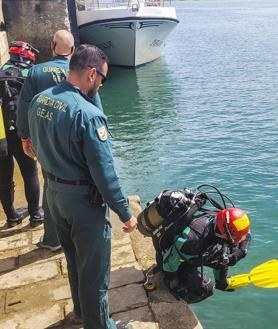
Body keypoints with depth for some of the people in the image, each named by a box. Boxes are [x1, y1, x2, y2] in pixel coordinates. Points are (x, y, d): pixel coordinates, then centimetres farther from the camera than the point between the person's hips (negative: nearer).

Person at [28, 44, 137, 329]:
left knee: (73, 258, 28)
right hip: (83, 200, -8)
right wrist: (125, 213, -15)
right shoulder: (88, 114, -27)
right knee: (94, 270, 11)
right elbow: (104, 172, -25)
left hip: (53, 192, 9)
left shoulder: (39, 101, -1)